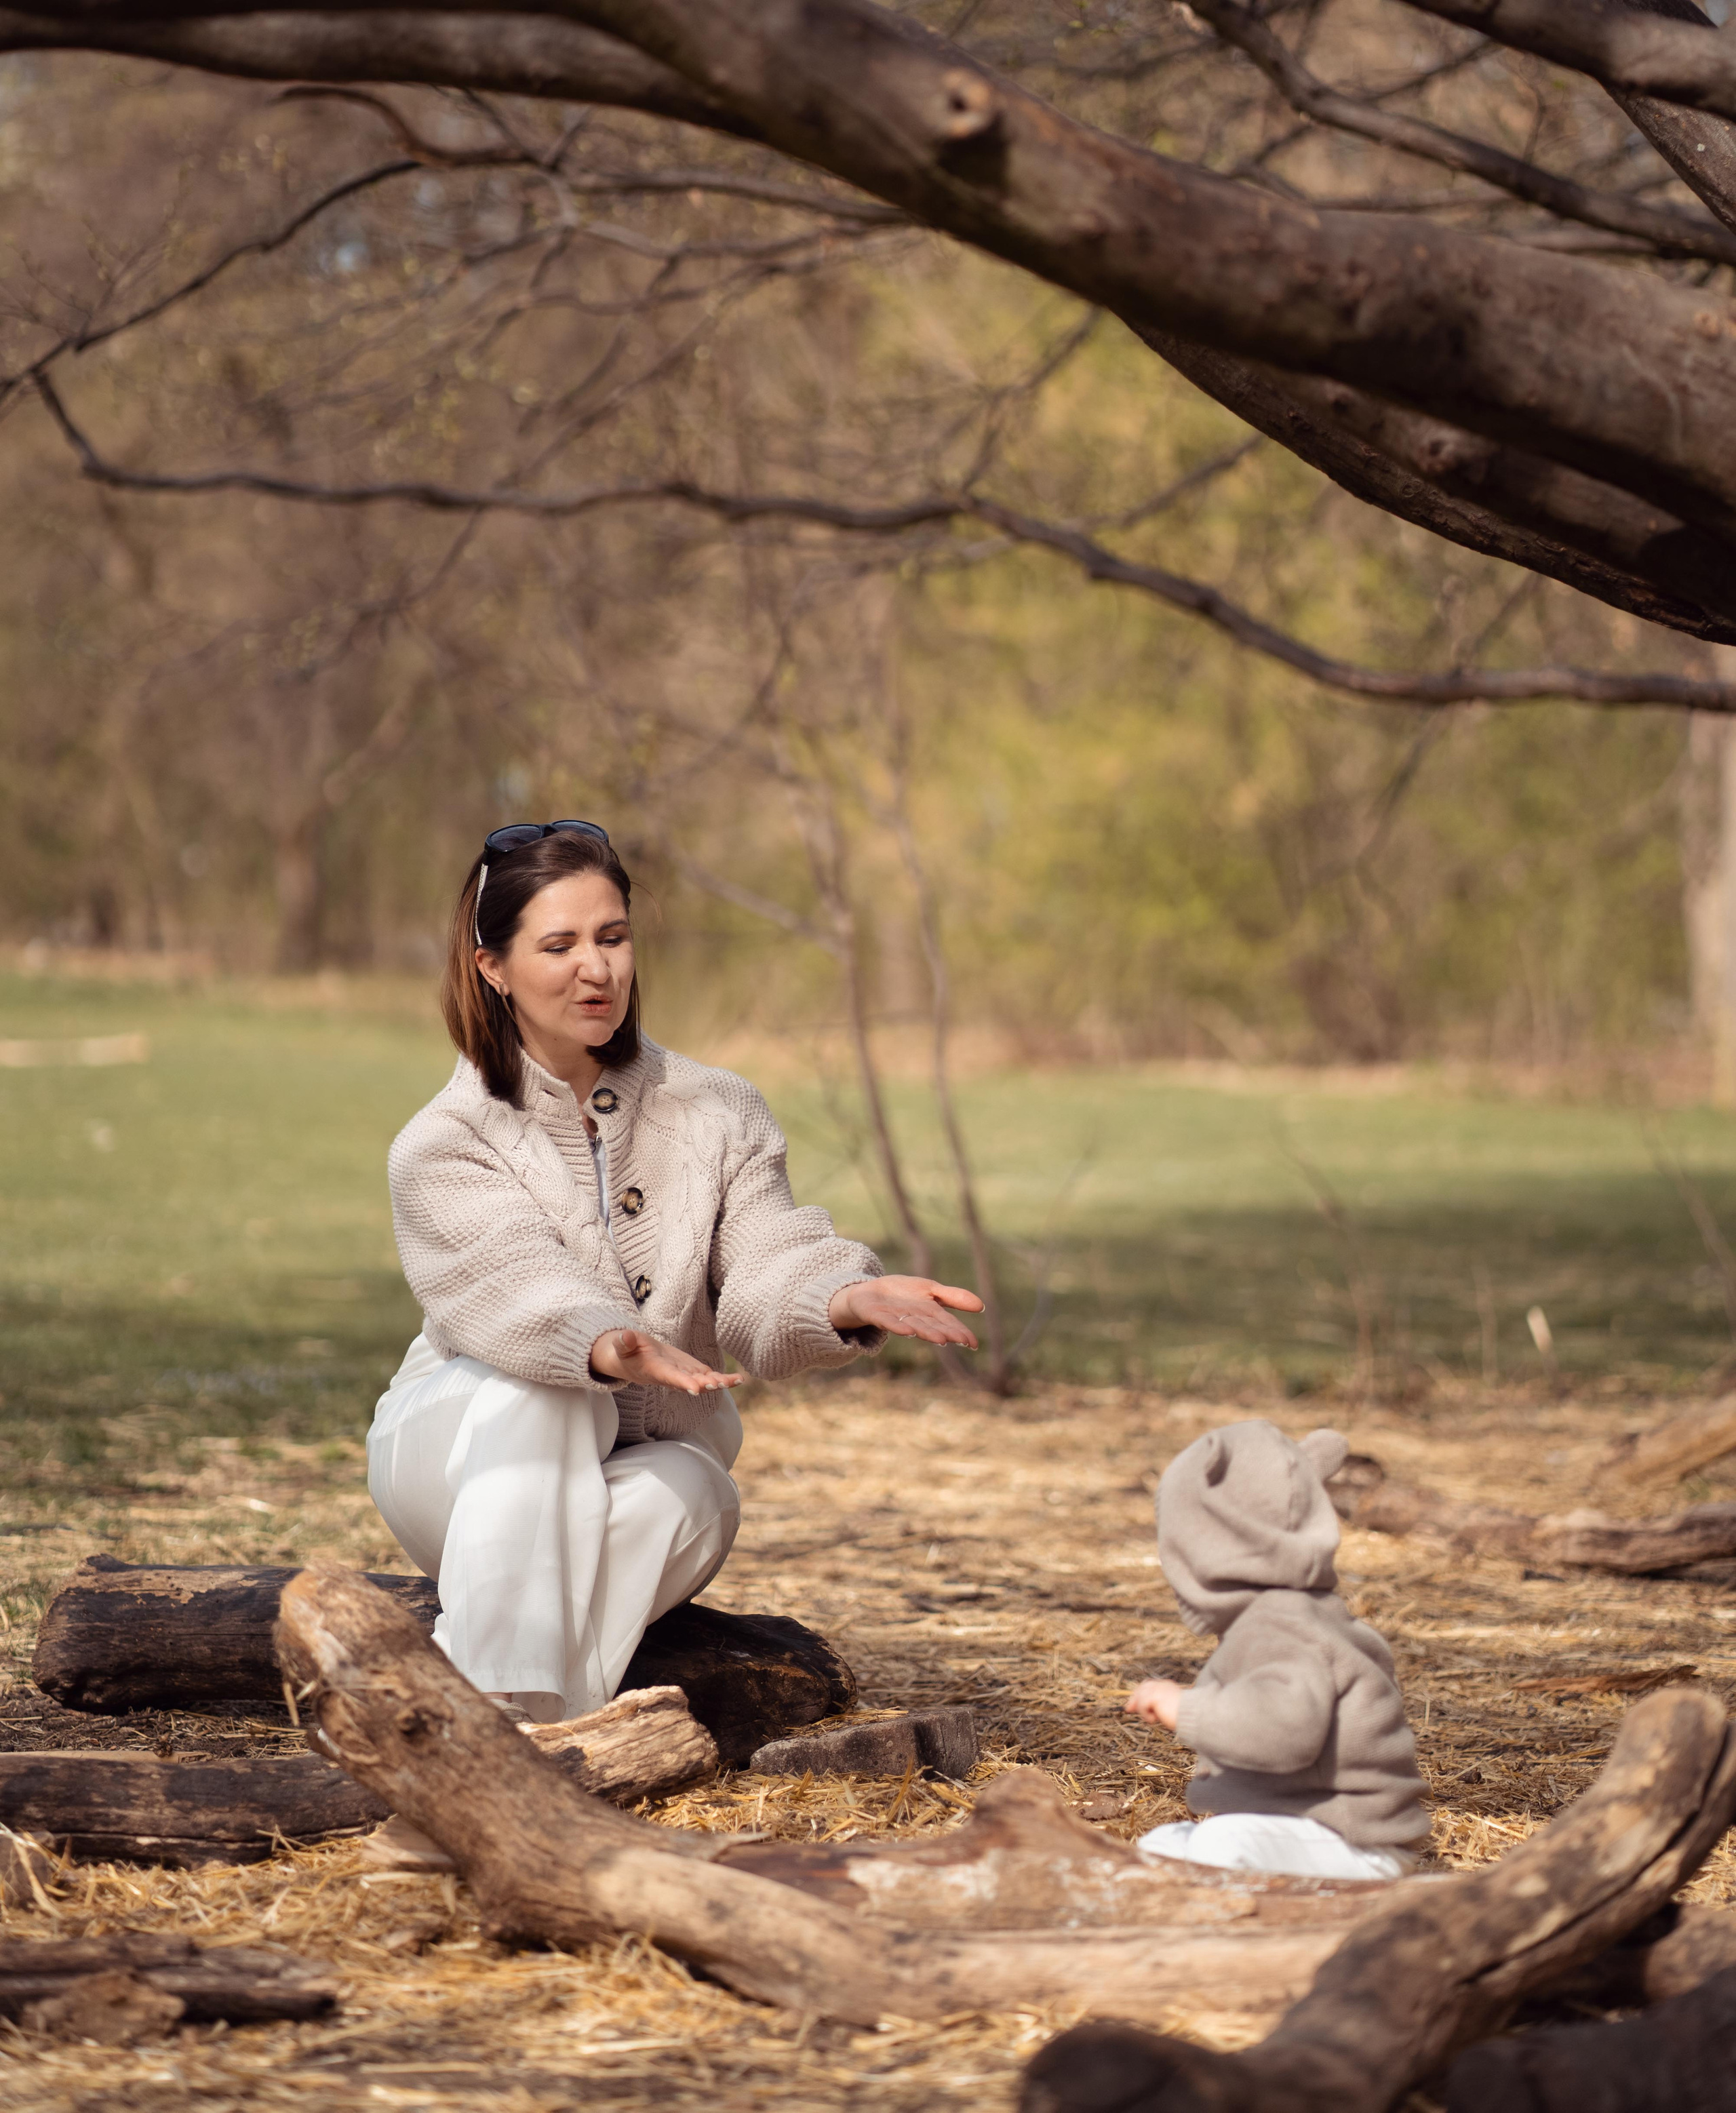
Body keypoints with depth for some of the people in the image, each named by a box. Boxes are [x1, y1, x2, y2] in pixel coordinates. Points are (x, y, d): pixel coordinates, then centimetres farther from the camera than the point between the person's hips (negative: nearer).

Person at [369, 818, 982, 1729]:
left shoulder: (718, 1116, 0)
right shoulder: (443, 1146, -10)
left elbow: (764, 1276, -17)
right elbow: (516, 1292, -29)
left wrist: (848, 1299, -42)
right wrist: (610, 1348, -53)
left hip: (642, 1473, 2)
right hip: (462, 1455, -2)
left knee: (690, 1494, -33)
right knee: (540, 1388, -35)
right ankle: (500, 1706, -44)